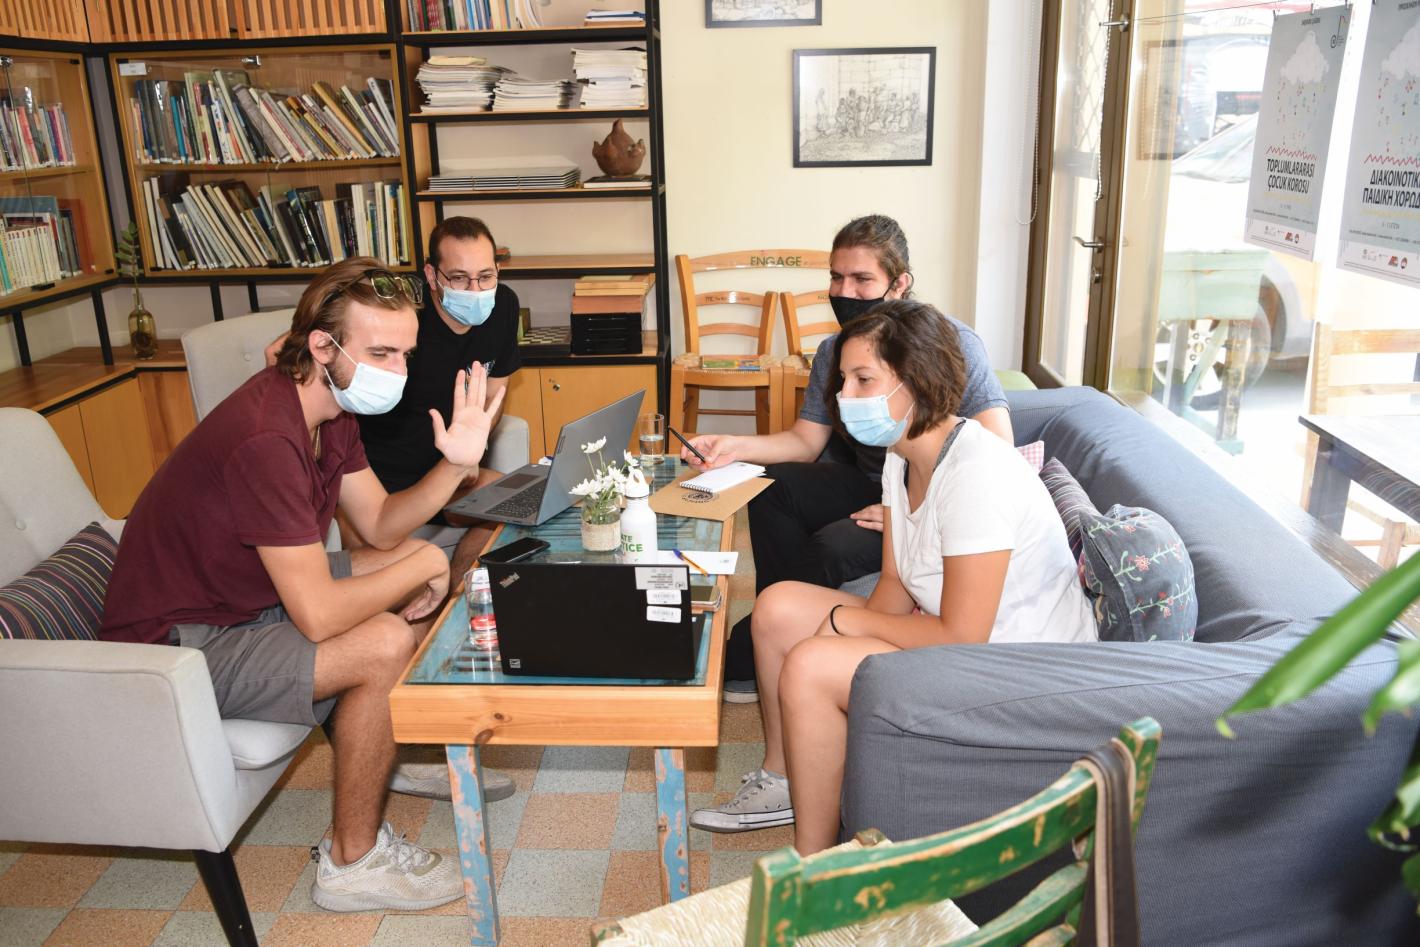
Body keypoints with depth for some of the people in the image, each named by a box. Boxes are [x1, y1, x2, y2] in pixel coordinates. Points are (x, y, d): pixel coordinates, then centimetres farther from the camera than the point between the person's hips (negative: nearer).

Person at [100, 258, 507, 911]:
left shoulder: (331, 406, -2)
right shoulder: (265, 439, -33)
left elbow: (380, 525, 3)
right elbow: (318, 616, -34)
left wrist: (455, 464, -13)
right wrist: (418, 570, -18)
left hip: (252, 595, 10)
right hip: (175, 646, -10)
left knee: (426, 558, 7)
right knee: (384, 644, -27)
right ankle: (352, 862, -6)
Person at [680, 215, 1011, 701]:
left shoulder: (952, 342, -19)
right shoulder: (833, 351, 2)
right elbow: (806, 440, 4)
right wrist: (735, 446, -14)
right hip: (868, 485, 7)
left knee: (831, 548, -27)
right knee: (772, 485, -13)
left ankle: (751, 657, -4)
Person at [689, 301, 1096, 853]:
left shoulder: (975, 474, -28)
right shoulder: (902, 456, 2)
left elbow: (961, 637, -27)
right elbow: (896, 583, 7)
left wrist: (845, 620, -14)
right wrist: (855, 626, -13)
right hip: (955, 633, 10)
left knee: (811, 667, -25)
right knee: (778, 608, 3)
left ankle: (812, 868, -5)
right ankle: (781, 782, 22)